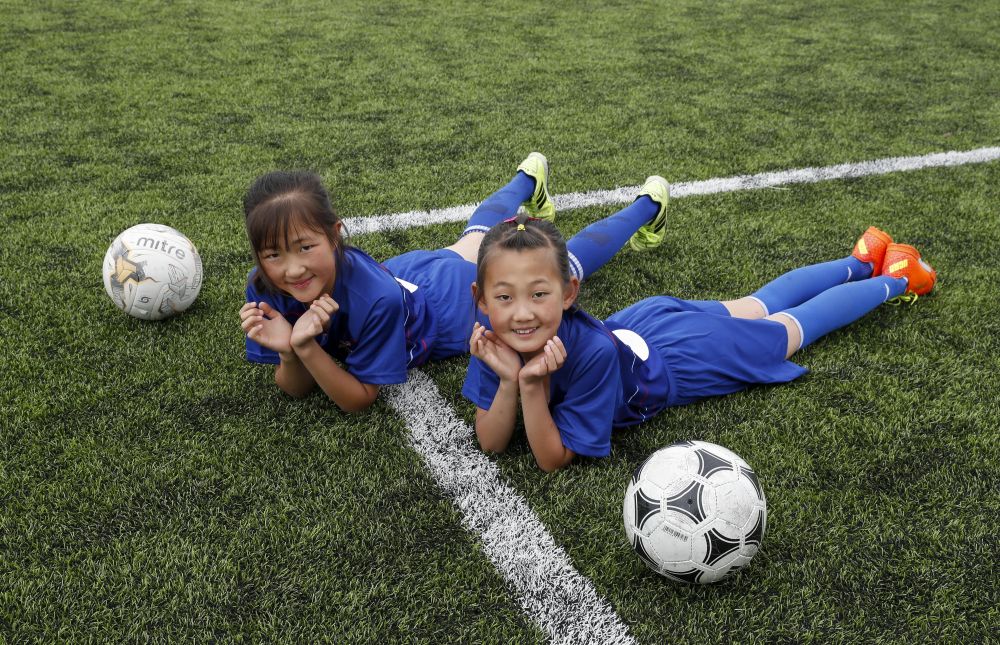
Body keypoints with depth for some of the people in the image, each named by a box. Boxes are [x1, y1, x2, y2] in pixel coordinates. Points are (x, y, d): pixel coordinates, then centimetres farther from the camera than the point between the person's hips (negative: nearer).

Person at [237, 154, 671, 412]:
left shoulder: (375, 298, -45)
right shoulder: (265, 288, -30)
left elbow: (360, 397, -32)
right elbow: (296, 389, -21)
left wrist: (307, 349, -47)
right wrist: (287, 351, -42)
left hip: (459, 298, -5)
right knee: (476, 239, 35)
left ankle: (647, 206, 45)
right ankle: (530, 179, 65)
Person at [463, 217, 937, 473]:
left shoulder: (589, 353, -43)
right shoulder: (492, 332, -29)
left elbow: (554, 458, -35)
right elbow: (491, 443, -25)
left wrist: (532, 387, -49)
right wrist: (509, 379, -41)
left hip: (675, 356, -5)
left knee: (788, 330, 21)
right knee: (757, 305, 28)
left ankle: (892, 280, 47)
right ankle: (860, 263, 53)